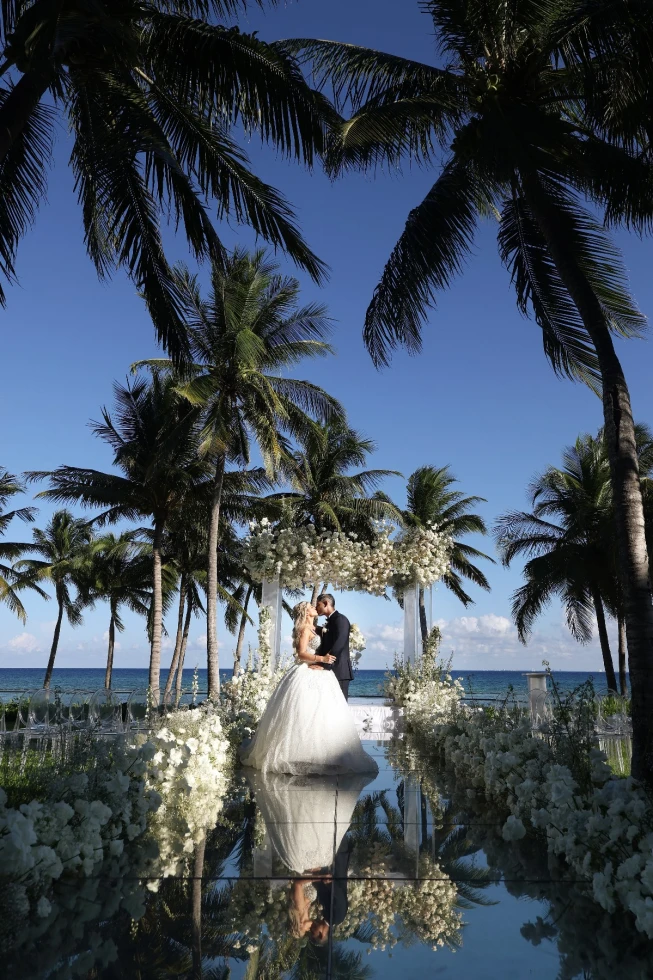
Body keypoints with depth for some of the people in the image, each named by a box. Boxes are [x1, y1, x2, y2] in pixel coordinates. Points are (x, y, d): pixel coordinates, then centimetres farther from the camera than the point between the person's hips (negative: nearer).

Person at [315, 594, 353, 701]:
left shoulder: (341, 619, -9)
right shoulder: (330, 622, 20)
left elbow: (338, 645, -20)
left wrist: (323, 665, -24)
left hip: (339, 671, -9)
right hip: (329, 671, 9)